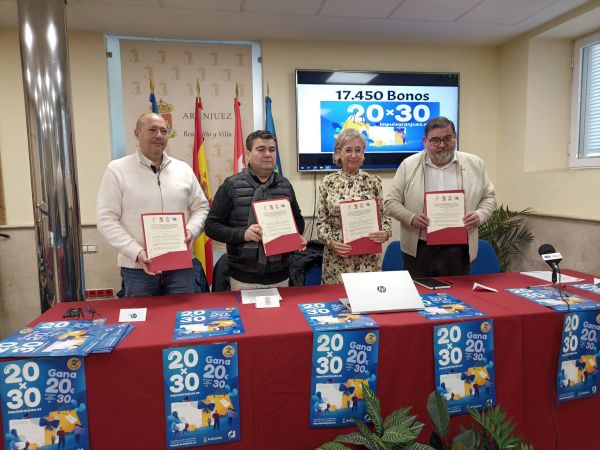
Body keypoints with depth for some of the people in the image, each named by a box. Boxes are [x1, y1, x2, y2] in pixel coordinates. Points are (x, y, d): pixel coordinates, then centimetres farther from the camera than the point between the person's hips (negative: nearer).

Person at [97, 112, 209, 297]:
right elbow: (106, 220, -6)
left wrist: (191, 230, -8)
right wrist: (137, 253, -15)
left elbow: (201, 207, 13)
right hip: (137, 267, -2)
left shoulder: (184, 169, 8)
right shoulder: (117, 170, -2)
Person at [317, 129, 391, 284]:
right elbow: (321, 221, 3)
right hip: (336, 257, 0)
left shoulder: (373, 181, 2)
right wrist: (331, 242, -12)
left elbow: (384, 215, 6)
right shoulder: (328, 182, 1)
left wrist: (385, 232, -14)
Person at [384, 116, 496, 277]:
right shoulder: (409, 165, 1)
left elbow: (488, 197, 13)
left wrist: (480, 215, -7)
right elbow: (392, 201, 2)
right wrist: (411, 218, -14)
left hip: (458, 251, 1)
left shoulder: (474, 164, 5)